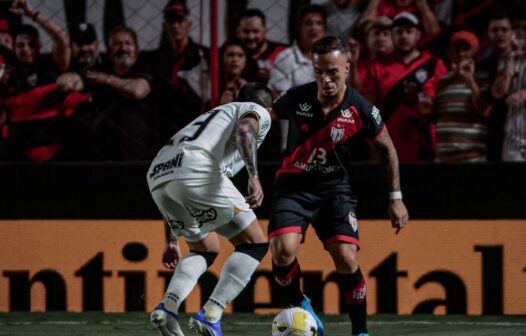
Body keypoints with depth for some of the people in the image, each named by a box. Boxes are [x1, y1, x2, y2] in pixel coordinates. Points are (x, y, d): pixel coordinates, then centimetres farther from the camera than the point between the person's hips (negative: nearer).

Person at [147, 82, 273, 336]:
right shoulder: (259, 112, 20)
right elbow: (244, 130, -8)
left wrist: (171, 241, 38)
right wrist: (254, 176, -21)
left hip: (157, 175, 7)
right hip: (196, 171, -7)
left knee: (206, 249, 26)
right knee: (255, 244, 4)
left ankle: (168, 308, 4)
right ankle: (211, 315, -8)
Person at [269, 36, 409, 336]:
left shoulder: (360, 109, -13)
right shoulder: (297, 97, -12)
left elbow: (386, 149, 4)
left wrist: (396, 198, 3)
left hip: (335, 188, 0)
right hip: (294, 186, 0)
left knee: (347, 259, -17)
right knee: (283, 250, -23)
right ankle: (301, 307, 6)